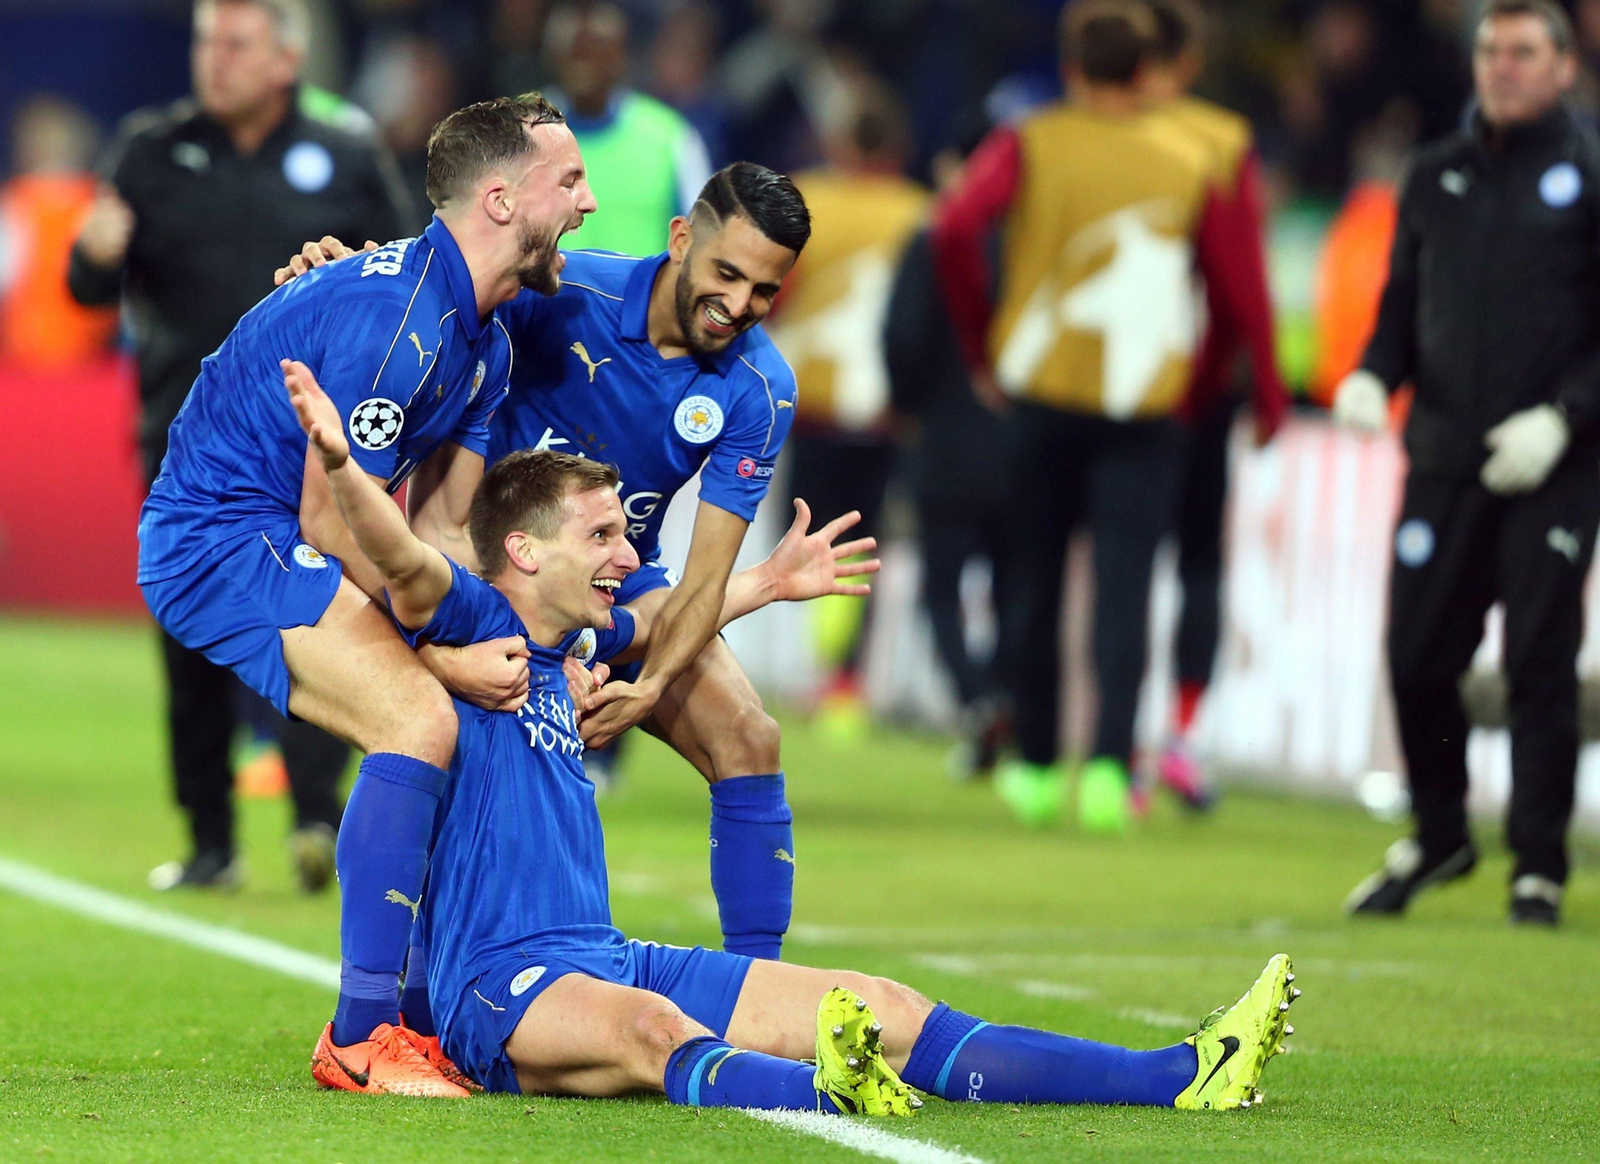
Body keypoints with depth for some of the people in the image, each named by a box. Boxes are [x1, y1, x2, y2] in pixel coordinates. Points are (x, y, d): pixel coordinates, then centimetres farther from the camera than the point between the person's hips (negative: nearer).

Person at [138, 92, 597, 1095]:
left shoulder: (486, 342, 9)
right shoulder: (393, 314, -24)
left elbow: (439, 530, 10)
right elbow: (330, 524, -22)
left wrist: (518, 645, -7)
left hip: (278, 544, 11)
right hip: (219, 535, -11)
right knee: (420, 719, -24)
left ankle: (414, 1013, 14)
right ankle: (365, 1035, -21)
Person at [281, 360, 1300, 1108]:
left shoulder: (569, 641, 18)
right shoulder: (470, 623, -7)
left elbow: (651, 621, 40)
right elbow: (407, 564, -28)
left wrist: (771, 583, 50)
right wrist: (339, 463, -46)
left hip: (606, 960, 9)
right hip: (499, 987, -9)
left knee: (885, 1008, -2)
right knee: (652, 1026, -41)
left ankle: (1178, 1078, -9)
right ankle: (827, 1094, -75)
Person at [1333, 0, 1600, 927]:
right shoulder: (1436, 176, 13)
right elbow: (1404, 303, 19)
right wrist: (1373, 377, -1)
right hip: (1445, 455, 4)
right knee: (1417, 658, 3)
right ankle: (1438, 840, 23)